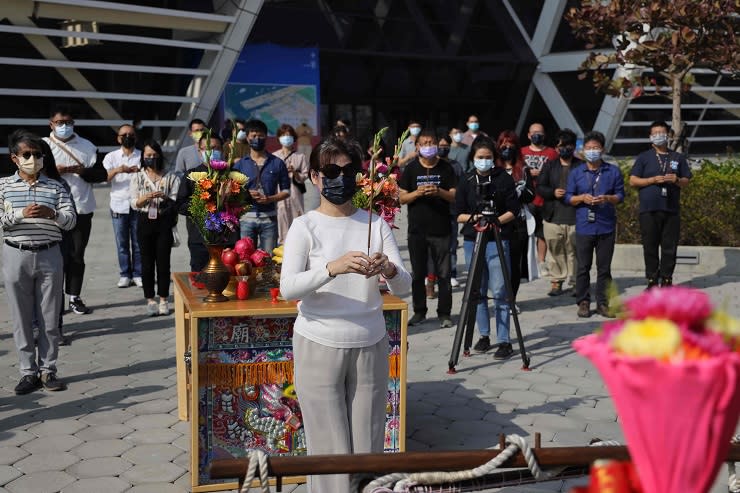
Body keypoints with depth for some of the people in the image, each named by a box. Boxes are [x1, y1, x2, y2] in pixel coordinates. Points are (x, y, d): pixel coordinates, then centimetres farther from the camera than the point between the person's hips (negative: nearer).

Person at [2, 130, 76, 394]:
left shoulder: (55, 187, 6)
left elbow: (71, 220, -2)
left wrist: (52, 214, -21)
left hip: (49, 256, 1)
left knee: (50, 317, 5)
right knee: (21, 317, 5)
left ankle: (48, 370, 16)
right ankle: (28, 372, 14)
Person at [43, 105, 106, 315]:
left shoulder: (87, 146, 8)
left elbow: (101, 174, 6)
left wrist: (84, 171, -12)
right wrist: (54, 171, -16)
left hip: (82, 210, 2)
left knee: (77, 256, 9)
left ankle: (74, 297, 19)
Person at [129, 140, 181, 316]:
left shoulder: (170, 177, 4)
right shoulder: (138, 177, 7)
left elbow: (176, 201, -2)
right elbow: (134, 204, 1)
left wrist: (166, 198, -23)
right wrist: (145, 198, -19)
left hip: (164, 222, -1)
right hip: (145, 222, 1)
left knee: (163, 261, 0)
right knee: (147, 262, 3)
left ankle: (163, 300, 8)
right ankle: (150, 300, 10)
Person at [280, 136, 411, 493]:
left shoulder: (376, 224, 4)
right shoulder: (305, 226, -4)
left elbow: (403, 287, -4)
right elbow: (288, 288, -18)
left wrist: (389, 270, -27)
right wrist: (332, 267, -34)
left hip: (370, 347, 3)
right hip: (319, 348, -2)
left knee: (368, 449, 9)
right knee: (330, 451, 3)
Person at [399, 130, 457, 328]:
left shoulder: (446, 168, 4)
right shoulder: (411, 169, 6)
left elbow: (454, 196, 1)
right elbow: (402, 198, 3)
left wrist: (439, 192, -18)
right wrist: (417, 193, -16)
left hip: (441, 229, -1)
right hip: (417, 230, 1)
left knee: (443, 274, 0)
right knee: (417, 273, 9)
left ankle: (444, 313, 8)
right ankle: (419, 311, 20)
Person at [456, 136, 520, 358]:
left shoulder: (504, 178, 0)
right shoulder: (466, 180, 7)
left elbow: (513, 211, -1)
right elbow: (459, 214, 5)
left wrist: (495, 221, -16)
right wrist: (474, 218, -13)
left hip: (497, 240, -3)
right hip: (472, 240, 3)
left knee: (499, 292, -6)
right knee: (478, 291, 9)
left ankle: (504, 341, -1)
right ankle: (484, 335, 22)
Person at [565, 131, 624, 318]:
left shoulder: (613, 171, 6)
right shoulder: (576, 172, 8)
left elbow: (620, 195, 6)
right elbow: (568, 197, 8)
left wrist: (607, 199, -14)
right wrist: (582, 198, -11)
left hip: (606, 227, 0)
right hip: (583, 227, 0)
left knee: (604, 267, 5)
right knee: (583, 267, 3)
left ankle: (602, 303, 14)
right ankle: (583, 302, 12)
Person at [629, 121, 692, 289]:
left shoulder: (678, 158, 15)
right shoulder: (644, 157, 9)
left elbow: (686, 181, 15)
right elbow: (633, 181, 2)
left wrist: (677, 180, -7)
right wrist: (653, 180, -11)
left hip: (671, 210, 2)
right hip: (649, 210, -2)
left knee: (670, 247, 1)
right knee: (650, 247, 0)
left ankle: (666, 279, 9)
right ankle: (652, 280, 8)